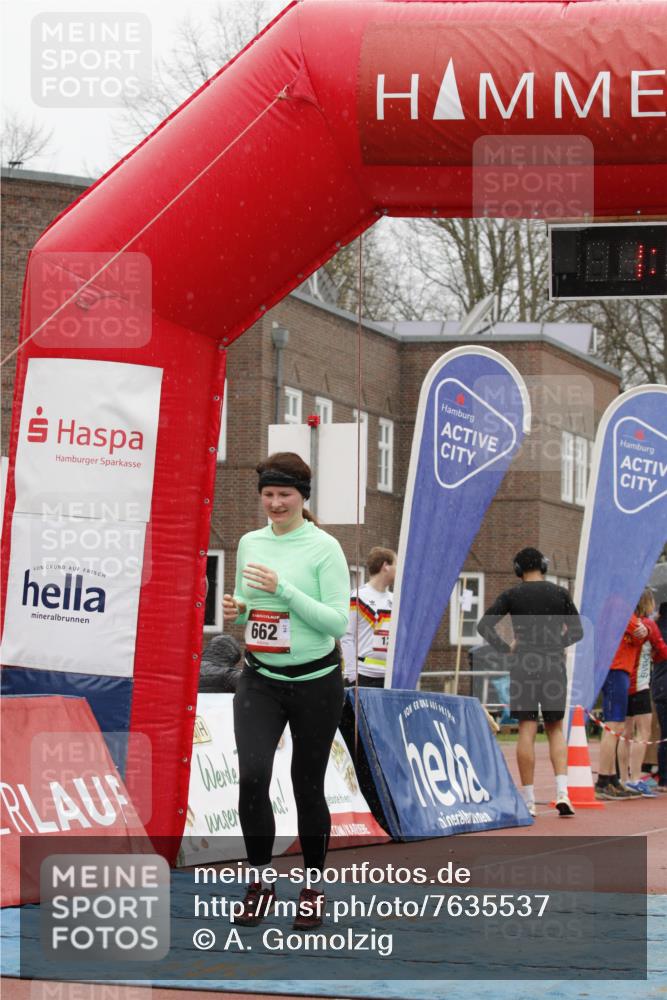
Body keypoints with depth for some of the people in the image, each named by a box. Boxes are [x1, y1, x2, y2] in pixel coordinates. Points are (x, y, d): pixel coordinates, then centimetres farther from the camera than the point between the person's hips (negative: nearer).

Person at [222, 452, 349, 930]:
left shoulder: (324, 547, -9)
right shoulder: (250, 543, 7)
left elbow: (338, 621, -14)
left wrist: (283, 589, -23)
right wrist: (236, 608, -5)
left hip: (315, 681, -3)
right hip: (260, 680, 3)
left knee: (308, 786, 5)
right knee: (252, 775, -15)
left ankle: (313, 889, 22)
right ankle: (261, 880, 0)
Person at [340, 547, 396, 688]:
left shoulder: (394, 600, 15)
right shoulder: (358, 597, -5)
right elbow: (347, 637, -8)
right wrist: (352, 673, -13)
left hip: (389, 676, 7)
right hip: (363, 676, -7)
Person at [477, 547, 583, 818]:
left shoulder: (512, 595, 1)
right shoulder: (560, 594, 5)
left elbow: (484, 626, -6)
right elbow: (577, 631, 11)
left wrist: (506, 647, 2)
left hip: (523, 664, -1)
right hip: (554, 664, 1)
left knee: (527, 730, 1)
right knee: (555, 729, 11)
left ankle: (528, 801, 1)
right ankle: (562, 792, -5)